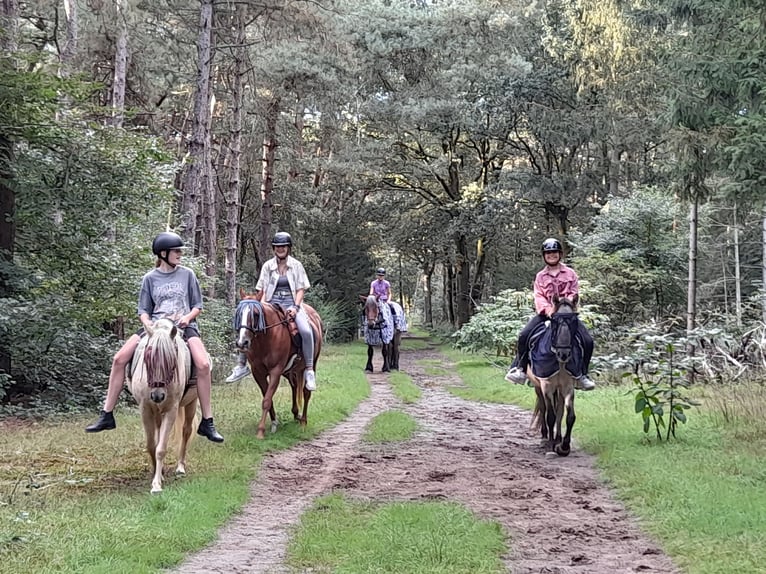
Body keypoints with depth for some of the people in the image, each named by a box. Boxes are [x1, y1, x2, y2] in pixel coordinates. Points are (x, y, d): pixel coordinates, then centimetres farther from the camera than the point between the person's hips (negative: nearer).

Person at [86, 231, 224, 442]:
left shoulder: (187, 274, 6)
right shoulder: (150, 278, 7)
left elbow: (198, 305, 9)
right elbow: (143, 310, 11)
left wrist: (188, 317, -11)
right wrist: (147, 323, -10)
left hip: (184, 326, -2)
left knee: (203, 364, -29)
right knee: (119, 359, -14)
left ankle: (207, 422, -19)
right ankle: (107, 416, -3)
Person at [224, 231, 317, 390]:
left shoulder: (296, 265, 4)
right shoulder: (267, 266, 8)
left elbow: (301, 289, 3)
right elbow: (262, 290, 9)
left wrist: (295, 307, -12)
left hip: (291, 304, -2)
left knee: (306, 331, -29)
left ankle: (309, 370, -19)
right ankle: (241, 365, -4)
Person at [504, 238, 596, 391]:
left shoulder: (570, 273, 11)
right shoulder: (540, 276, 13)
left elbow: (574, 294, 2)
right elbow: (538, 296, 1)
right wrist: (547, 308, -20)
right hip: (545, 313, 0)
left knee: (587, 341, -18)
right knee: (524, 335, -23)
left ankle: (581, 375, -3)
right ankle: (520, 368, -11)